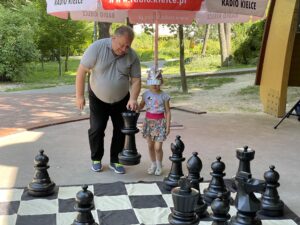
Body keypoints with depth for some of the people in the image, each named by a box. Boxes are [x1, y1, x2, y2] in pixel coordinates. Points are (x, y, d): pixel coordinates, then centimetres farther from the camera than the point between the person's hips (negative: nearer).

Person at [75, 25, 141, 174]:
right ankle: (96, 159, 18)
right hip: (98, 98, -2)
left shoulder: (132, 56, -13)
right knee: (96, 129, -2)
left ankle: (115, 161, 19)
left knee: (120, 130, 4)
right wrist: (79, 96, -16)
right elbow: (82, 71, -16)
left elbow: (136, 80, -8)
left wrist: (133, 98, -25)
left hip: (121, 100, 2)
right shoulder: (97, 47, -21)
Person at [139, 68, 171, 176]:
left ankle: (159, 165, 18)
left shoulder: (164, 96, -7)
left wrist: (168, 126, -7)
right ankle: (153, 164, 29)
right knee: (150, 146, 11)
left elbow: (167, 112, -3)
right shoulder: (146, 94, 0)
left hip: (160, 123, -3)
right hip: (148, 121, 3)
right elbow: (141, 105, 14)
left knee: (158, 147, -4)